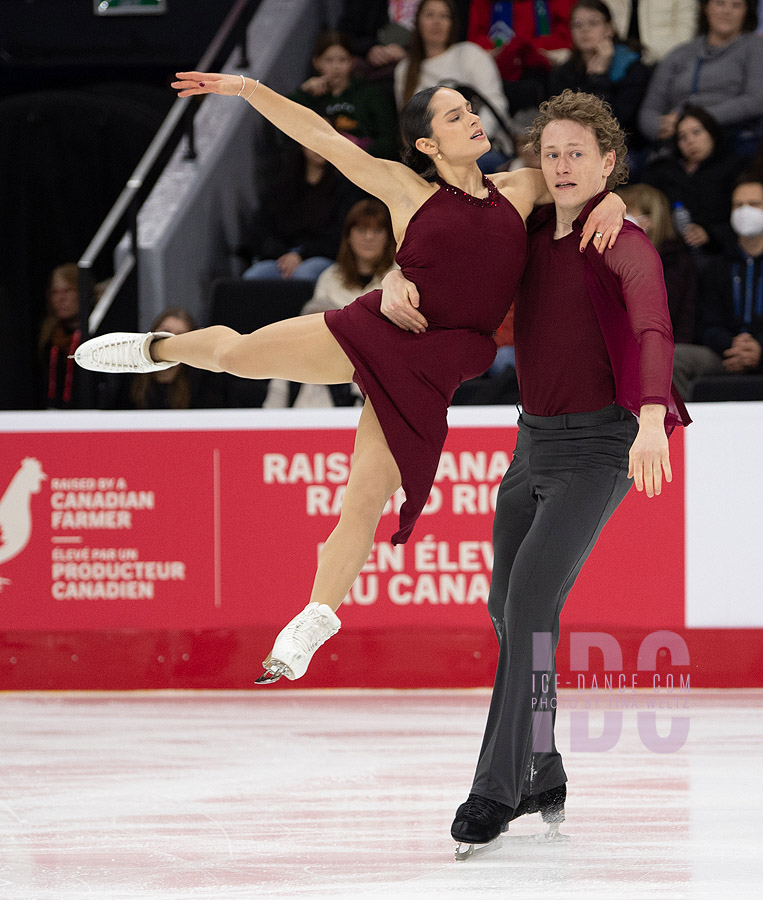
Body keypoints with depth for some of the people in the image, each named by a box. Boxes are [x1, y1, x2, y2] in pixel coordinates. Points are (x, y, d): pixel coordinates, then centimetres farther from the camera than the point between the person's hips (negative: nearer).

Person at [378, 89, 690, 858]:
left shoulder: (626, 246, -15)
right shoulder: (529, 236, 7)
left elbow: (653, 332, -33)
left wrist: (651, 422, -51)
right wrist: (396, 282, -8)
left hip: (600, 447, -8)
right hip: (536, 442, 8)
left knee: (530, 600, -20)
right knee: (508, 608, 14)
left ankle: (497, 788, -17)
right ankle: (543, 777, 29)